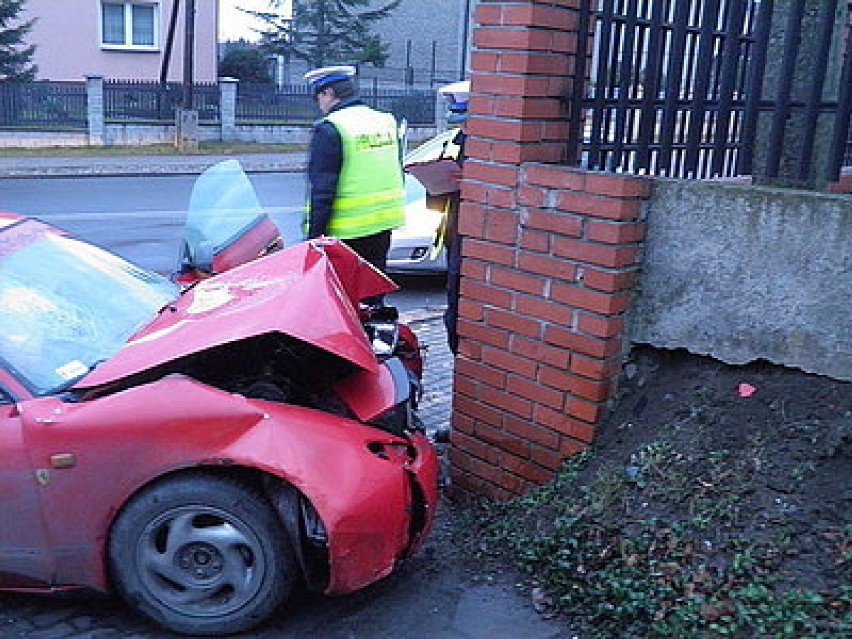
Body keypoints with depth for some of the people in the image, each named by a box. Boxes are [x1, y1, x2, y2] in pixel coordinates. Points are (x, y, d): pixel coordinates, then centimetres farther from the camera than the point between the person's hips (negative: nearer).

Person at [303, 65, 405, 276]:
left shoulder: (328, 130, -14)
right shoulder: (386, 120, 10)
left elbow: (322, 189, -16)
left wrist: (315, 234, -12)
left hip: (349, 230, -7)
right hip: (385, 221, 7)